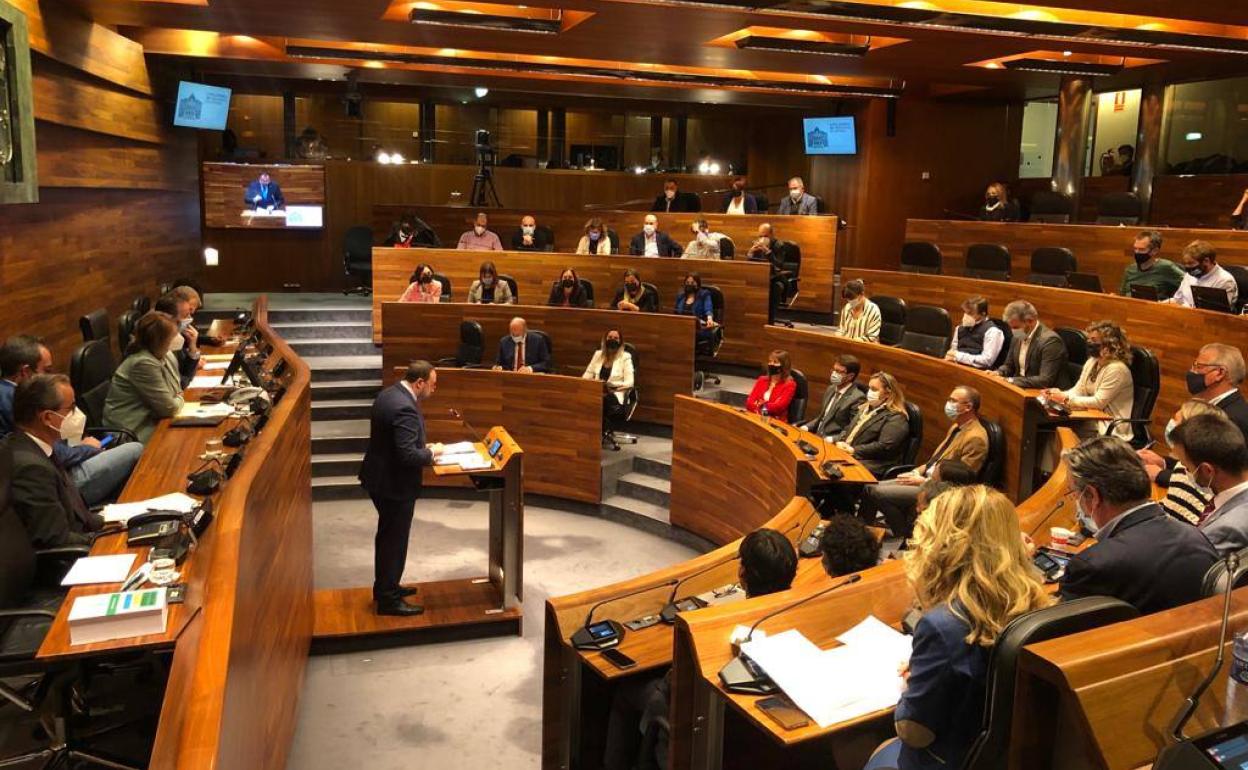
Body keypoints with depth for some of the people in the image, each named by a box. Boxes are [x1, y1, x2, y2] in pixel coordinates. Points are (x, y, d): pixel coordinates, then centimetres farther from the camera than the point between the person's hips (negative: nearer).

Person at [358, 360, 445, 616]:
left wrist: (423, 446, 7)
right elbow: (408, 456, -30)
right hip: (395, 483, -10)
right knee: (395, 540, 4)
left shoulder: (390, 393, 3)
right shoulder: (405, 408, -28)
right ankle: (389, 600, 16)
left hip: (381, 477, 10)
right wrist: (432, 452, -13)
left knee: (387, 536, 23)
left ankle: (384, 587, 38)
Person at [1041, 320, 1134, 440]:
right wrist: (1059, 394, -12)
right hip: (1090, 419, 8)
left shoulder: (1116, 369, -16)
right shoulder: (1092, 362, 10)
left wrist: (1065, 399, -21)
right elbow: (1078, 390, 9)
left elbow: (1099, 402, -20)